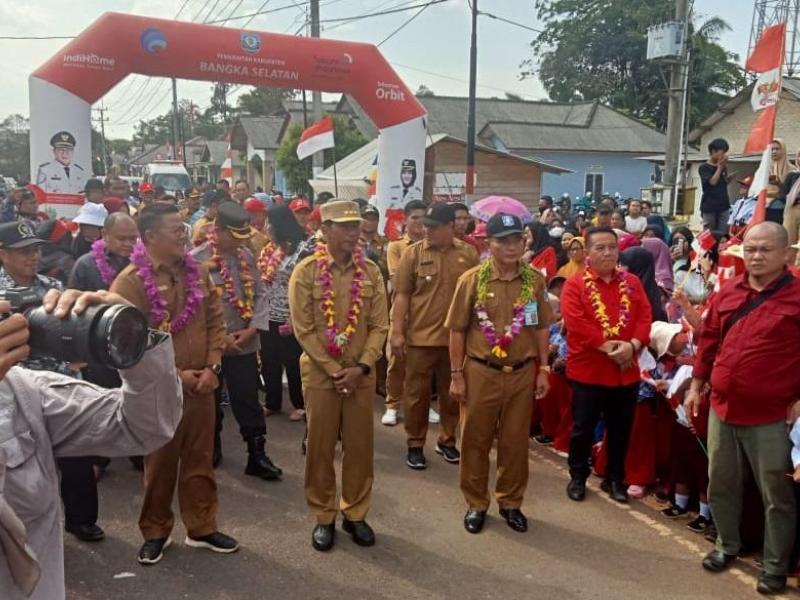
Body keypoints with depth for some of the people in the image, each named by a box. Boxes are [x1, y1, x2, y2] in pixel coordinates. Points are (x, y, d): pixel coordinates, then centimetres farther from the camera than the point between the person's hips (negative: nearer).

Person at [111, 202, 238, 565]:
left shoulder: (198, 273, 4)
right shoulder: (130, 282, -13)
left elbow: (215, 322, 8)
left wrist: (212, 367, -4)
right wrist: (175, 374, -15)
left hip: (202, 386, 5)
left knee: (200, 460, 14)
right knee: (160, 464, 10)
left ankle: (202, 528, 29)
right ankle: (155, 532, 29)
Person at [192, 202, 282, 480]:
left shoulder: (246, 256, 5)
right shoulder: (197, 259, -11)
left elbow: (260, 295, 6)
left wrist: (252, 329, -7)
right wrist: (219, 337, -13)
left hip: (245, 344, 3)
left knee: (248, 401, 7)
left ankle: (257, 455, 14)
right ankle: (211, 449, 32)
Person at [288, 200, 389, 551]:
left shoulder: (371, 272, 1)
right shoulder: (305, 272, -7)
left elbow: (380, 326, 0)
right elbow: (303, 330, -10)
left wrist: (361, 367, -12)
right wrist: (334, 370, -13)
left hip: (361, 373, 3)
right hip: (320, 372, -2)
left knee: (360, 445, 10)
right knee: (321, 446, 8)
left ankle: (355, 514, 27)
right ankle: (323, 517, 24)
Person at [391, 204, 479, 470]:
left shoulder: (468, 254, 2)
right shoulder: (413, 253, -3)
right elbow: (401, 294, -4)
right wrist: (397, 332, -9)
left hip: (457, 337, 2)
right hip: (420, 337, -2)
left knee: (452, 393, 14)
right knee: (417, 393, 7)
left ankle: (447, 441, 32)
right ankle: (415, 445, 22)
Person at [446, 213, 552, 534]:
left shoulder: (535, 280, 0)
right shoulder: (471, 279, -8)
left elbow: (541, 328, 7)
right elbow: (457, 330, -4)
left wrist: (543, 369, 4)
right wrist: (456, 375, -5)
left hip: (522, 373, 2)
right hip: (480, 373, -2)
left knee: (515, 441, 13)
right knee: (475, 440, 10)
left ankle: (510, 502, 31)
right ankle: (476, 504, 28)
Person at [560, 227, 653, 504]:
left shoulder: (632, 282, 7)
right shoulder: (575, 284, -5)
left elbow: (645, 316, -1)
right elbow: (575, 323, -16)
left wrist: (633, 344, -17)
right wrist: (607, 345, -22)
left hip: (626, 370, 4)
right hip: (588, 370, -3)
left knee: (620, 430, 13)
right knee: (583, 429, 8)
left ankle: (615, 479, 29)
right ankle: (578, 477, 25)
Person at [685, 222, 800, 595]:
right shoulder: (727, 293, 6)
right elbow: (709, 341, 13)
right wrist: (697, 385, 13)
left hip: (769, 415, -5)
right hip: (722, 407, 5)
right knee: (721, 484, 17)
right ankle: (727, 546, 36)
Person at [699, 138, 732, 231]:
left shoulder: (722, 167, 12)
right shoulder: (704, 167, -4)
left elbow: (726, 182, 10)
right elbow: (713, 181, -14)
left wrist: (725, 167, 1)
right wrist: (720, 167, -7)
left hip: (723, 206, 5)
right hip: (709, 206, -5)